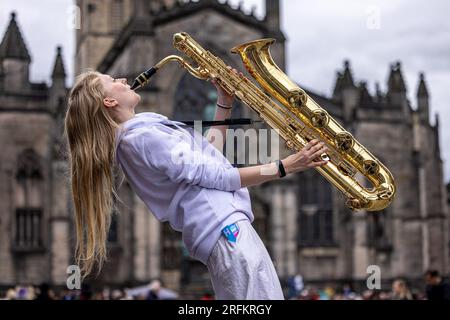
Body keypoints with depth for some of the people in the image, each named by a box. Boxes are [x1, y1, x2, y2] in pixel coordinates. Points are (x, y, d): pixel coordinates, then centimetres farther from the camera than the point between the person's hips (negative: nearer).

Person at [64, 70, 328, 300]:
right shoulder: (142, 137, -14)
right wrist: (285, 167, -11)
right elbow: (218, 176, -15)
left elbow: (208, 151, 23)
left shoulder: (142, 130, 18)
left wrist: (225, 103, 17)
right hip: (225, 229, -11)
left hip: (222, 226, 11)